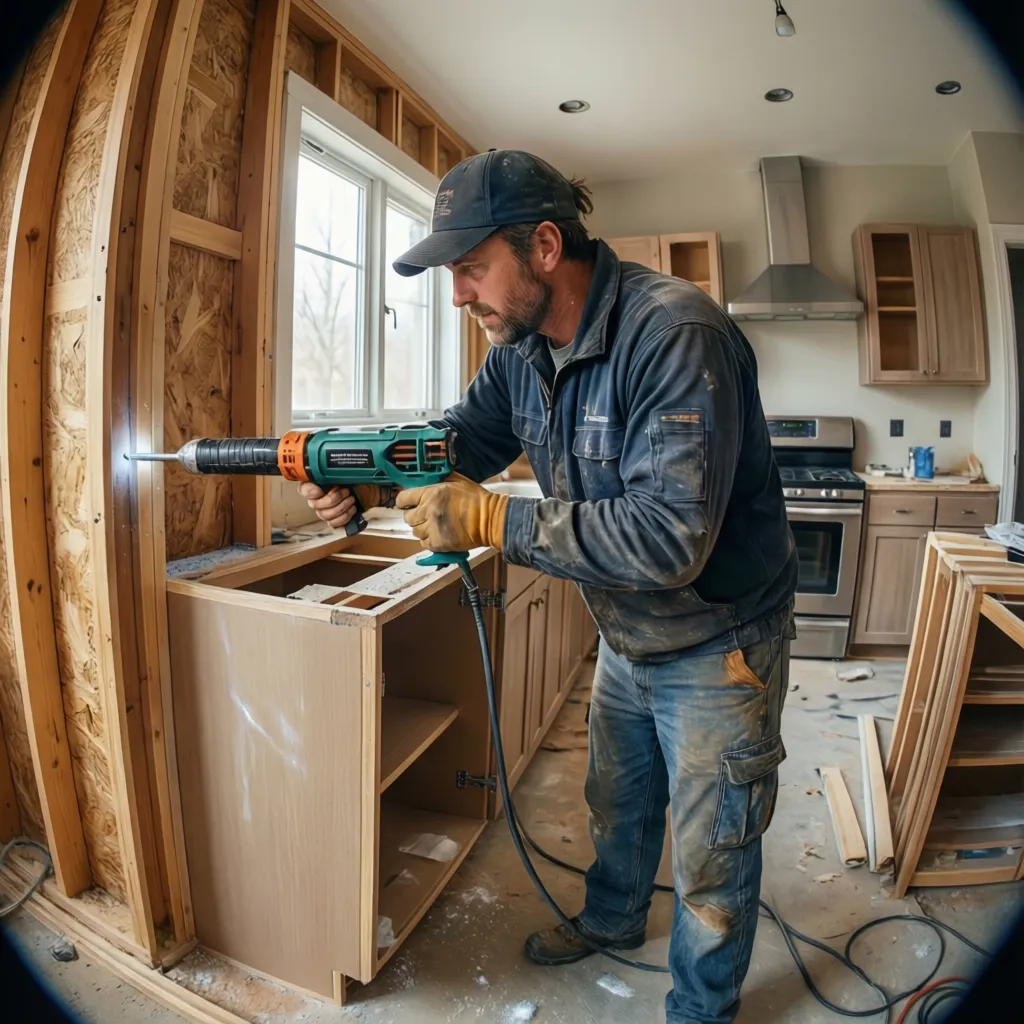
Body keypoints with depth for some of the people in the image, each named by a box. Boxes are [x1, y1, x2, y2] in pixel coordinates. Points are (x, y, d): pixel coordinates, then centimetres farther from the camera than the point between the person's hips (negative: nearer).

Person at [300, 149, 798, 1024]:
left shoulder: (672, 331, -30)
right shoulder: (520, 347, -4)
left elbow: (670, 538, -37)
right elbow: (459, 440, 2)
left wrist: (489, 520, -35)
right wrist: (367, 480, -18)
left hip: (717, 643, -7)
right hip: (627, 639, 8)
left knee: (712, 857, 14)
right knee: (616, 803, 29)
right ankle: (613, 920, 58)